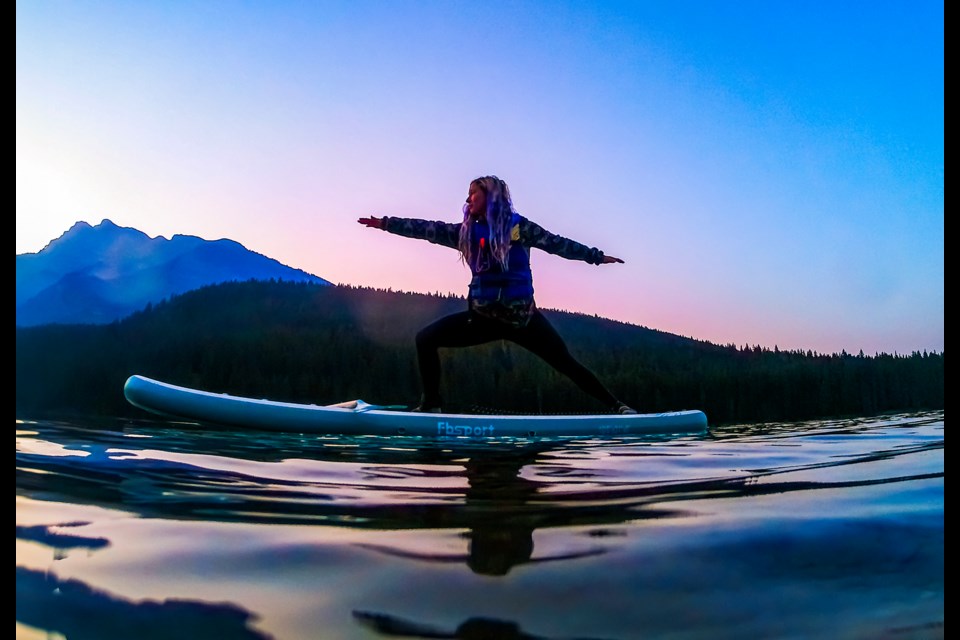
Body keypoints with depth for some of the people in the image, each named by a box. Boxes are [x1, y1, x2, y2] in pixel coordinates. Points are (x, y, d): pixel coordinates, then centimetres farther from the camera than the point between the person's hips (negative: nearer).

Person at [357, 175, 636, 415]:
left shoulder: (517, 225, -2)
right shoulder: (466, 231, 9)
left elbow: (557, 243, 2)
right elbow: (426, 229, 8)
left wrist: (596, 256, 3)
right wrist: (384, 223, 6)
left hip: (522, 315, -4)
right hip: (483, 315, 4)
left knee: (566, 363, -6)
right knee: (425, 339, -5)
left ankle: (616, 406, 6)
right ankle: (431, 403, 4)